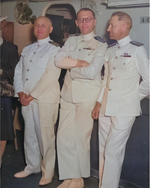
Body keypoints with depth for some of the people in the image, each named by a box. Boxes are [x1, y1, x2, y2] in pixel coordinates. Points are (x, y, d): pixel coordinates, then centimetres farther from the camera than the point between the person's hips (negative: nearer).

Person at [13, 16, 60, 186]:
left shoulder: (54, 50, -3)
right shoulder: (27, 50, 17)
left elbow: (50, 77, -14)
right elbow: (18, 72, 12)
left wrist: (32, 95, -13)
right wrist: (20, 93, -4)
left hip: (45, 100, -6)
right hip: (26, 99, 6)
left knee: (45, 136, 0)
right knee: (29, 134, 13)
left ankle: (47, 172, 14)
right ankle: (32, 166, 30)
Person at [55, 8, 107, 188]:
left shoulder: (100, 44, -3)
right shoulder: (71, 40, 14)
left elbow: (91, 72, -15)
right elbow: (58, 60, 0)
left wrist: (70, 69, -2)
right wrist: (79, 62, -12)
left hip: (88, 96, -5)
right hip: (68, 94, 5)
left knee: (80, 137, 0)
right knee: (64, 137, 4)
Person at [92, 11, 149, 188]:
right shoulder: (110, 50, 13)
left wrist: (134, 97, 2)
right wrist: (99, 102, 14)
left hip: (124, 109, -6)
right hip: (106, 108, 7)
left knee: (113, 151, -6)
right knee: (103, 150, 12)